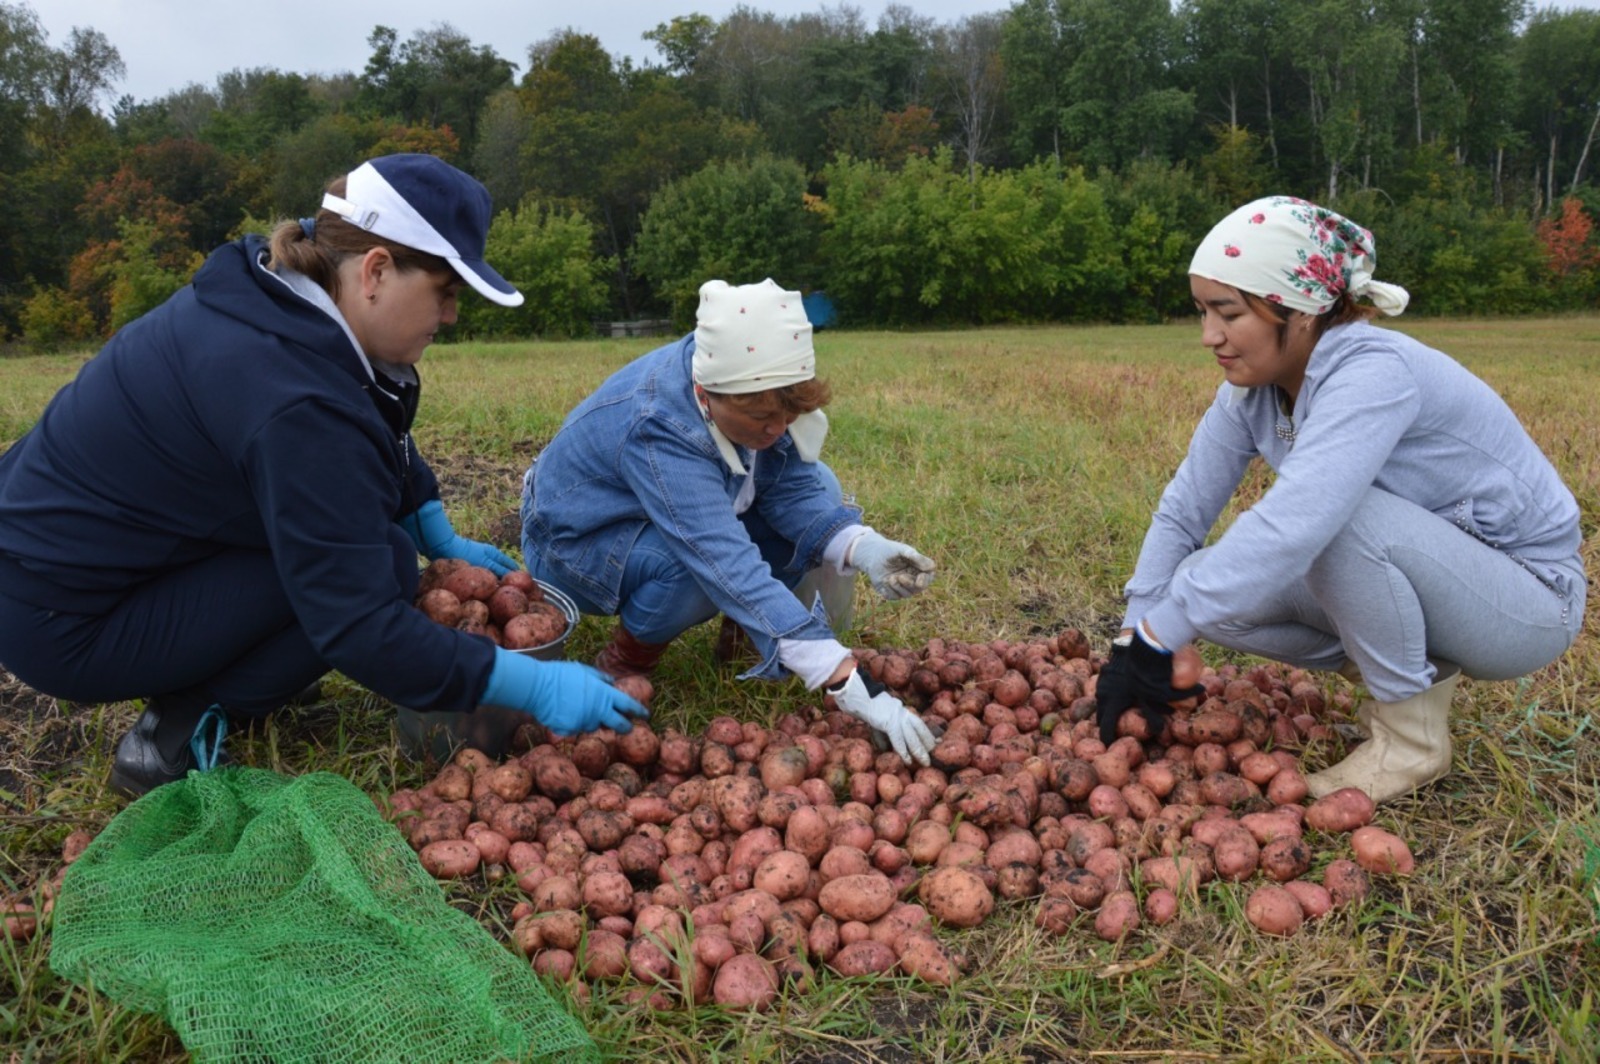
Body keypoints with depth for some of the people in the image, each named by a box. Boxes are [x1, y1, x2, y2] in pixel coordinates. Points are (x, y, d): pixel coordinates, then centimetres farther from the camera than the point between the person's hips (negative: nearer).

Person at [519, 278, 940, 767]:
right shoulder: (657, 430, -40)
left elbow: (794, 489, -15)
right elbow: (733, 571, -47)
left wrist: (864, 548, -37)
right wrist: (854, 689, -51)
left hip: (688, 509, 7)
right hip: (577, 543, -6)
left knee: (820, 485, -11)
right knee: (710, 562, -36)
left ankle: (747, 628, 5)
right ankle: (625, 662, -7)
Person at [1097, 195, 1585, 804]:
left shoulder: (1373, 372, -30)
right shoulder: (1250, 390, -7)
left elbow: (1290, 530, -42)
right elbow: (1182, 512, -5)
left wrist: (1157, 636, -38)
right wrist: (1132, 639, -15)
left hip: (1527, 601, -7)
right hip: (1415, 578, 7)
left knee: (1338, 512, -34)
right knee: (1210, 586, -10)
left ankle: (1412, 738, -13)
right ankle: (1418, 670, 8)